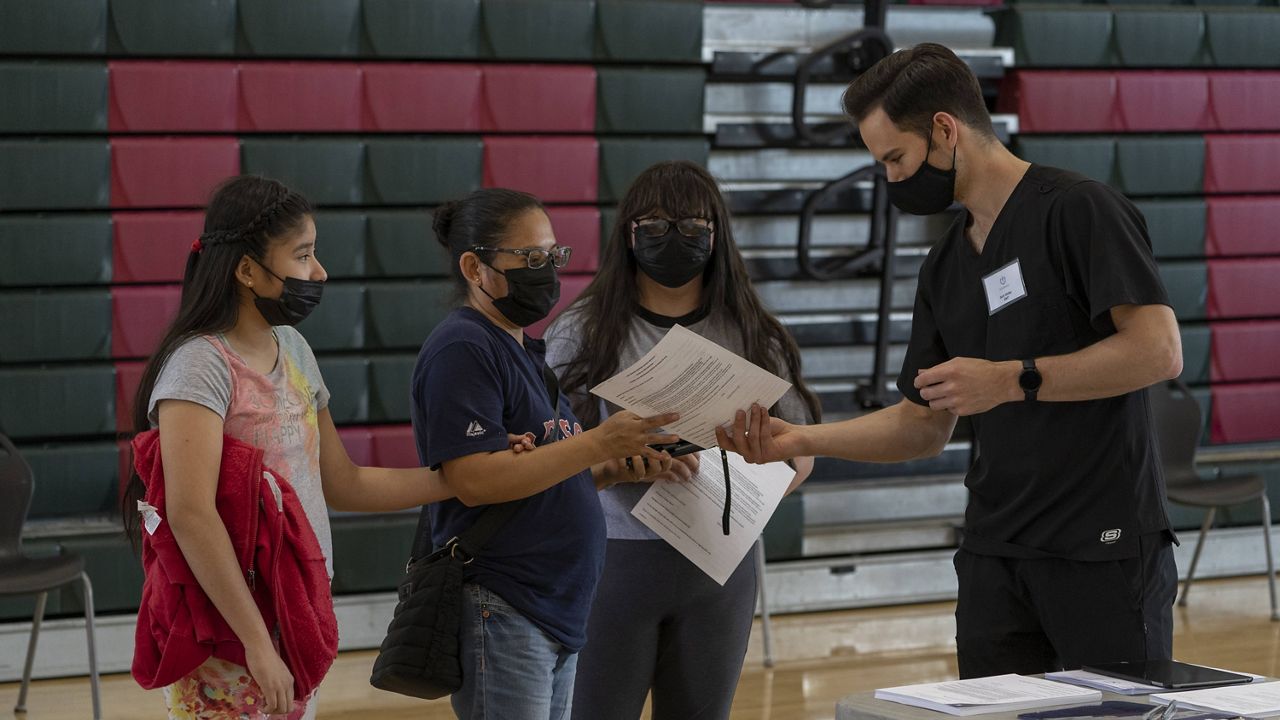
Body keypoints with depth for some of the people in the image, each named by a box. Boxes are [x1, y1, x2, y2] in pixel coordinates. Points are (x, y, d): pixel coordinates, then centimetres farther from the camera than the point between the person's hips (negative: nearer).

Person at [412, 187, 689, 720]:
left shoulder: (527, 352, 18)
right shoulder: (460, 349, -12)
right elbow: (475, 481, -22)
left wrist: (618, 466, 3)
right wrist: (599, 443, -21)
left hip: (557, 612, 9)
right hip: (500, 614, -9)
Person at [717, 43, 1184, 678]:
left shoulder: (1078, 210, -8)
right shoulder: (945, 268, 15)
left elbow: (1159, 350, -17)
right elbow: (924, 424, 18)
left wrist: (1013, 380, -20)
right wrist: (801, 440, 6)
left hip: (1106, 548, -7)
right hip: (994, 554, 7)